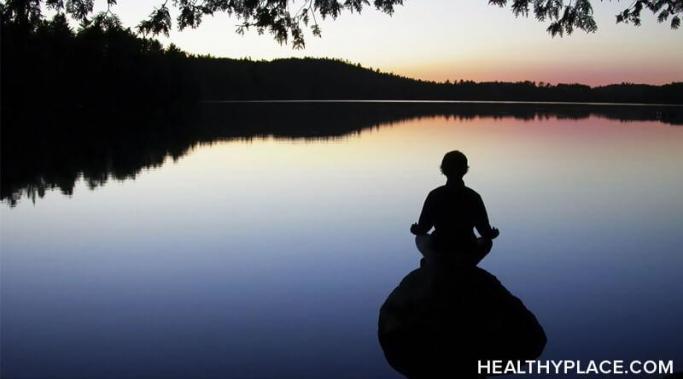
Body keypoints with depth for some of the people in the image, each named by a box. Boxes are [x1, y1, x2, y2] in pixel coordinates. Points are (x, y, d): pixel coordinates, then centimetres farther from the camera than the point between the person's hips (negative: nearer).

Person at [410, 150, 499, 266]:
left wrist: (415, 230, 19)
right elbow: (486, 232, -5)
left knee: (420, 238, 31)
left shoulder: (434, 195, -10)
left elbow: (422, 229, -5)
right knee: (487, 241, 31)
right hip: (467, 254, 0)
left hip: (439, 252, 0)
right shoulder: (473, 197, -9)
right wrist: (492, 234, 19)